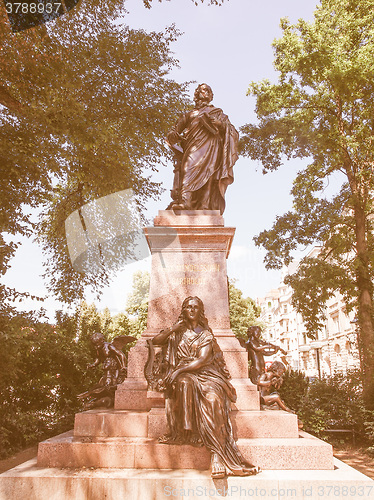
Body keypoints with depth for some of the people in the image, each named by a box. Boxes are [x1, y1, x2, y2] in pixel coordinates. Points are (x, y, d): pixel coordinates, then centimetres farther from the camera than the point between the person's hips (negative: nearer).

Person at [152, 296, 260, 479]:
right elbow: (155, 341, 6)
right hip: (182, 374, 1)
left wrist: (179, 371, -16)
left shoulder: (206, 335, 12)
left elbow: (202, 359, -4)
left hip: (204, 372, -1)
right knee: (186, 384, -38)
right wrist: (172, 329, -2)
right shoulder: (177, 332, 18)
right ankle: (187, 432, -36)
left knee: (212, 396, -33)